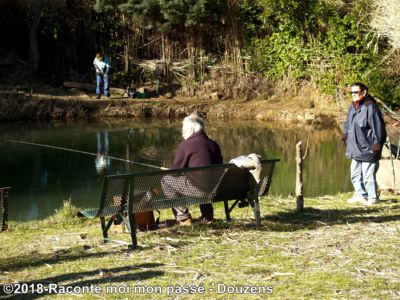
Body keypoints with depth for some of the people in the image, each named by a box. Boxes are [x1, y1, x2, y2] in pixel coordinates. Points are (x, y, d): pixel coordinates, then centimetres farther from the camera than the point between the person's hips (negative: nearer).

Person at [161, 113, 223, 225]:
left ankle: (183, 218, 9)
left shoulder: (185, 145, -8)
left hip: (198, 188, -7)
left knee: (166, 180, 10)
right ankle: (207, 215, 38)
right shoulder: (214, 144, 11)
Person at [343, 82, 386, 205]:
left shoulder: (370, 107, -16)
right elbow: (348, 126, 20)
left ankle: (373, 197, 13)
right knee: (355, 174, 17)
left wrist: (376, 146, -16)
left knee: (368, 175, -2)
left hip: (367, 149, -9)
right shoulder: (353, 107, 9)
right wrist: (346, 139, 16)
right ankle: (361, 194, 32)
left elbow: (378, 128, -16)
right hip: (356, 149, 9)